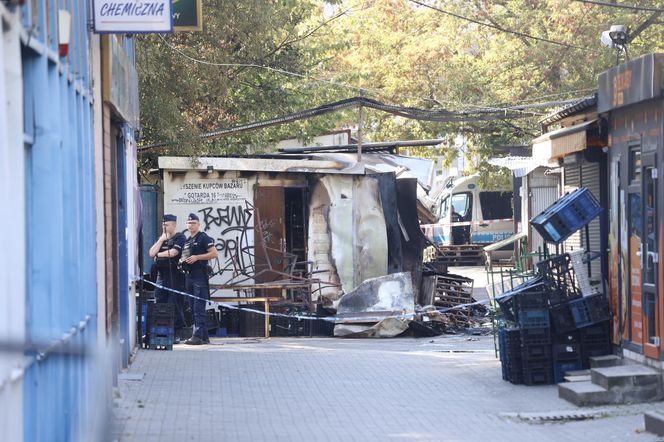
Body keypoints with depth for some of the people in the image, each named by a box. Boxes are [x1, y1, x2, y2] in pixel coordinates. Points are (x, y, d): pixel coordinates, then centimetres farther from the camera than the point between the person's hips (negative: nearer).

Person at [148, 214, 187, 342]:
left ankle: (176, 334, -3)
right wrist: (161, 240, -1)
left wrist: (158, 254, 1)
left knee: (175, 306, -6)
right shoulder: (161, 238, 19)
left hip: (175, 277, -7)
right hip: (161, 276, 7)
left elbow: (173, 252, -15)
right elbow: (151, 253, 8)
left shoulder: (179, 238, -2)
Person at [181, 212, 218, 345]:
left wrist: (197, 257, -17)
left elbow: (214, 253, -12)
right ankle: (204, 336, 13)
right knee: (194, 308, 9)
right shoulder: (187, 241, 21)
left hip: (200, 276, -9)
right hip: (189, 275, 9)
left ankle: (198, 336, -15)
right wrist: (183, 261, 10)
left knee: (199, 308, -12)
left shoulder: (203, 238, -4)